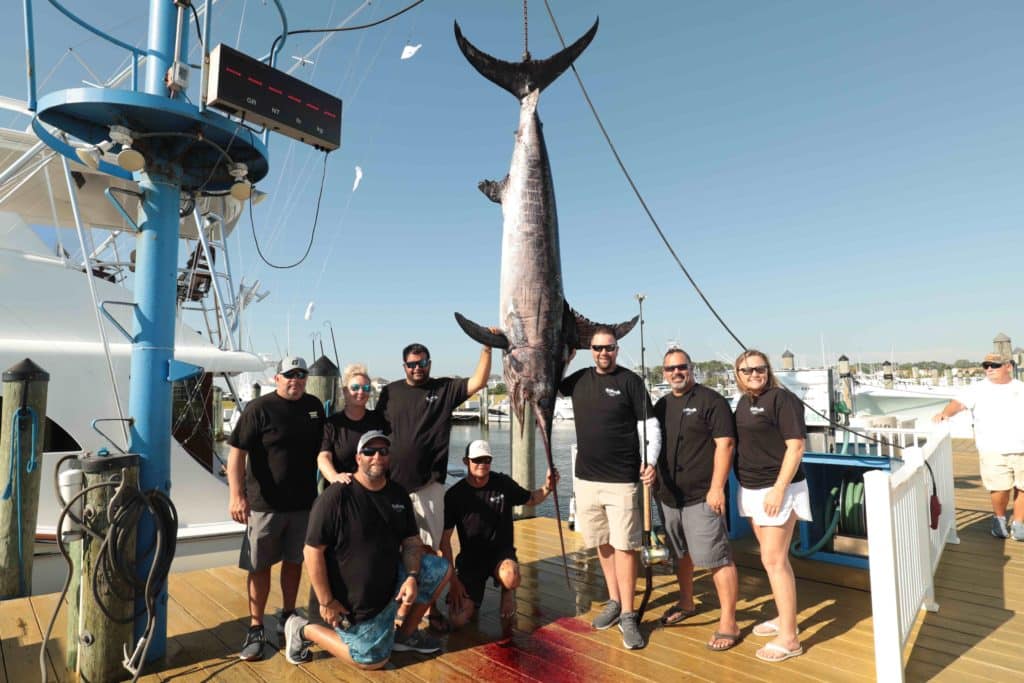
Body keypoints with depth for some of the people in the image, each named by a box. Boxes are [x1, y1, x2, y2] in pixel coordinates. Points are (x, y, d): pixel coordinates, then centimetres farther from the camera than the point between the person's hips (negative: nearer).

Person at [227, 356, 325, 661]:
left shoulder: (314, 406, 4)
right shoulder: (259, 408, -11)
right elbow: (237, 452, -15)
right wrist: (237, 495, -23)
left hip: (304, 501, 4)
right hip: (265, 503, -4)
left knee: (294, 561, 16)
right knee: (260, 566, 7)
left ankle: (287, 618, 34)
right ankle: (255, 629, 22)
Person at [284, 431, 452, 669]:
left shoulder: (398, 495, -1)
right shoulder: (336, 497, -23)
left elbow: (412, 541, 3)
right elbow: (313, 550, -21)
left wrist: (412, 577, -15)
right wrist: (326, 602, -19)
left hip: (391, 580, 7)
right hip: (355, 600, -6)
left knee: (442, 570, -1)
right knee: (374, 660, 4)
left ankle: (406, 634, 15)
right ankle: (304, 630, 18)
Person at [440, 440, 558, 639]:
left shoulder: (503, 483, -6)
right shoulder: (454, 495, -10)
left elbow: (530, 499, 12)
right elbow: (444, 541, -6)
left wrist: (546, 488, -10)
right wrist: (453, 579, -10)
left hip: (501, 553, 0)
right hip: (470, 559, 0)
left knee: (511, 578, -36)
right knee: (457, 621, -15)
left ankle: (507, 596, 1)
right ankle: (471, 598, 19)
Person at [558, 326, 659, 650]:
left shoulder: (630, 381, -5)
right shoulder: (579, 379, 6)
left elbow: (650, 424, -7)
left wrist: (651, 461, -21)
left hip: (622, 480, -4)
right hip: (586, 478, 5)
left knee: (624, 545, -1)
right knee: (602, 544, 15)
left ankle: (628, 615, 10)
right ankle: (614, 602, 31)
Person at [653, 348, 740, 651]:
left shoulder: (710, 400, -8)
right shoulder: (661, 405, 12)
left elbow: (724, 444, -14)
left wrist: (717, 488, -18)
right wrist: (655, 480, 13)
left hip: (701, 497, -7)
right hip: (669, 496, 7)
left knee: (717, 558, -3)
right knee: (680, 554, 19)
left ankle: (729, 623, 9)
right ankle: (686, 603, 38)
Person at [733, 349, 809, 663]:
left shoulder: (782, 399, -13)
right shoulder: (743, 402, 10)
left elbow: (796, 446, -17)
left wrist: (778, 489, -21)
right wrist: (744, 485, 15)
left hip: (777, 489, -7)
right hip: (751, 490, 8)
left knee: (774, 560, -4)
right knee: (773, 557, 16)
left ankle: (788, 638, 6)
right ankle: (784, 618, 30)